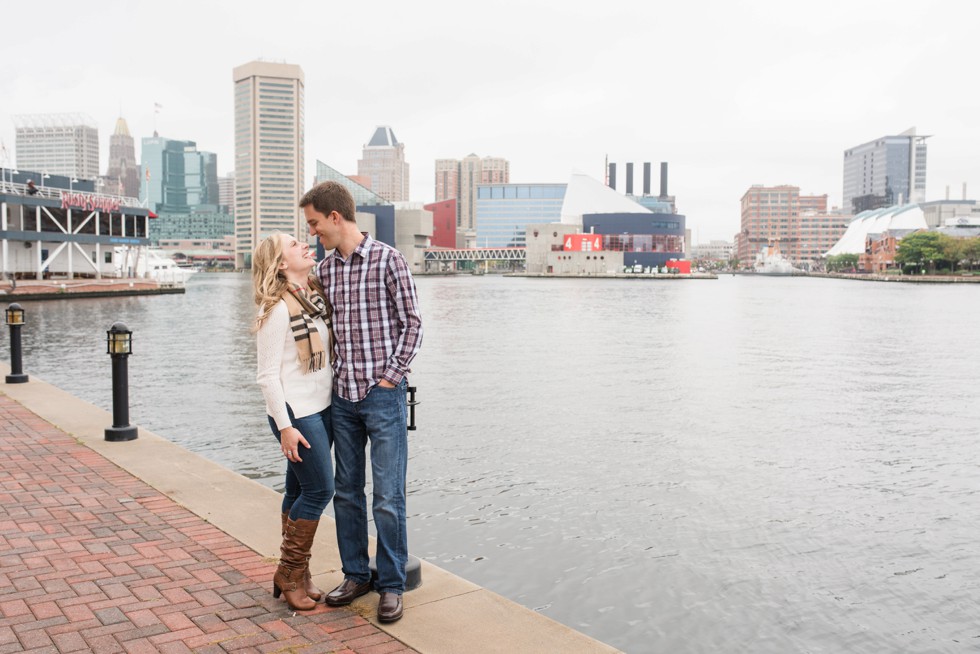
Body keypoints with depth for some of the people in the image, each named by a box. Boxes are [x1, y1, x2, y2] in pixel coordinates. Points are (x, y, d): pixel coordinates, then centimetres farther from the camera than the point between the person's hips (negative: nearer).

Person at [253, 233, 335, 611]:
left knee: (300, 490, 12)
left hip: (321, 408, 8)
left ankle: (295, 575, 22)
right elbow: (268, 375, -15)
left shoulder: (314, 299, 11)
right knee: (319, 489, -6)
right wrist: (285, 426, -18)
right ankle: (289, 574, 10)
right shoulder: (277, 309, -14)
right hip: (296, 413, -8)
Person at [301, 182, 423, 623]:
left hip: (382, 394, -6)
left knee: (388, 498, -1)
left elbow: (411, 323, -6)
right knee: (347, 492, 13)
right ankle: (356, 575, 28)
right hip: (342, 395, 6)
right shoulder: (325, 269, 9)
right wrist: (328, 376, 9)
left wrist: (392, 375, -9)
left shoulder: (387, 260, -7)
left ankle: (391, 585, 13)